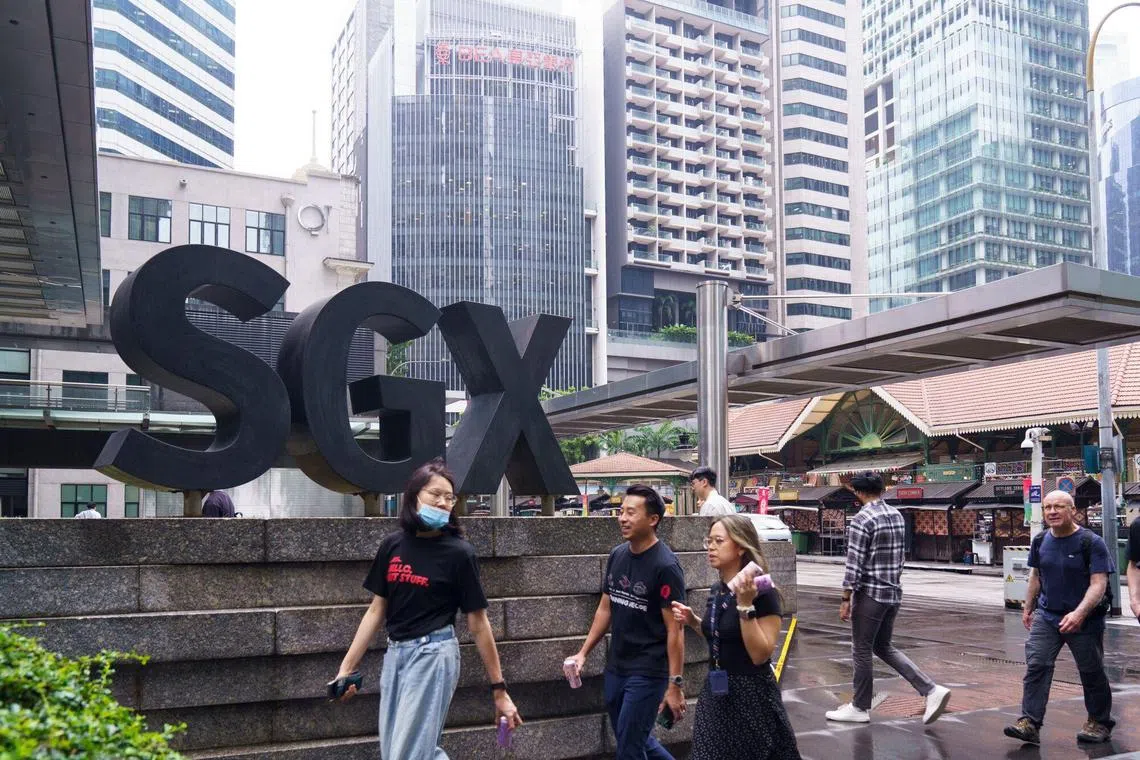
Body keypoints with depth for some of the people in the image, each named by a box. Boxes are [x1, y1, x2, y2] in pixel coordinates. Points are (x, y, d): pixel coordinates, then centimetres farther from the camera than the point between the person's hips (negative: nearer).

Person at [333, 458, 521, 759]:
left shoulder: (458, 552, -10)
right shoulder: (392, 545, 2)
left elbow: (478, 624, -7)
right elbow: (377, 610, 8)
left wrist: (498, 689, -6)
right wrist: (346, 667, 5)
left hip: (433, 654, -5)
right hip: (395, 654, 5)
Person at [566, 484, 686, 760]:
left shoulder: (665, 565, -17)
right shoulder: (617, 555, 3)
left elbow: (675, 630, -17)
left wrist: (675, 685, -18)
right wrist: (583, 652, 10)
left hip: (648, 672, -7)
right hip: (615, 667, 7)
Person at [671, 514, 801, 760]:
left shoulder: (762, 593, -17)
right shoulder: (716, 592, 5)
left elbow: (759, 655, -22)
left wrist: (745, 605, -28)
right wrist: (694, 622, 3)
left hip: (751, 695, -7)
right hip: (716, 692, 7)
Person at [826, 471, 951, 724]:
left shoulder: (862, 520, -16)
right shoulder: (897, 515, 8)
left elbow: (854, 564, -18)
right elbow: (899, 556, 15)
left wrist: (845, 599, -12)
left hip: (870, 594, -8)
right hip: (894, 593, 8)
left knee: (861, 651, 6)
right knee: (883, 647, 19)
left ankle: (860, 708, 17)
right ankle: (932, 690, 9)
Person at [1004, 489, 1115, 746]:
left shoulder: (1091, 542, -14)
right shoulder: (1040, 541, 3)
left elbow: (1099, 583, -19)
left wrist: (1079, 613, -31)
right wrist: (1028, 608, 19)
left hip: (1085, 620, -4)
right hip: (1046, 616, 4)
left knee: (1092, 672, 11)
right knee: (1036, 666, -9)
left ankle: (1099, 723, 31)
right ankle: (1029, 723, -10)